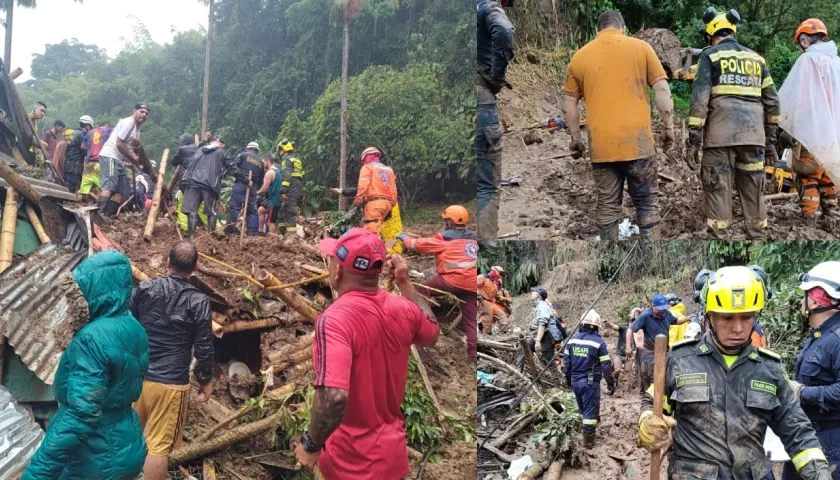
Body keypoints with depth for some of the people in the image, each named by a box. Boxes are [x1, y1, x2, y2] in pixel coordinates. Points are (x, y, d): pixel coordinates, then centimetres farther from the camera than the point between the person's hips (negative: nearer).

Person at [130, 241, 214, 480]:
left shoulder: (143, 289, -2)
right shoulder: (198, 301, -11)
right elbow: (203, 347, -7)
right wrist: (206, 380, 7)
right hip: (170, 383, -4)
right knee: (159, 445, 4)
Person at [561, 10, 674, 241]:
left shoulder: (579, 57, 9)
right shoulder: (641, 47, 5)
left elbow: (568, 104, 10)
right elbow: (662, 90, 1)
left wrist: (576, 138, 17)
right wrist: (669, 127, 8)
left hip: (601, 145, 1)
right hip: (638, 141, -1)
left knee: (607, 206, 9)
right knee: (647, 203, 8)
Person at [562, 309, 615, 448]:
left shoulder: (572, 339, 2)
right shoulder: (598, 342, -12)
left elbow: (566, 360, 8)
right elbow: (606, 365, -10)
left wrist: (568, 378, 20)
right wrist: (611, 383, 0)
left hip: (575, 380, 5)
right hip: (591, 382, -5)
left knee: (583, 409, 21)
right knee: (590, 411, 4)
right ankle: (588, 440, 8)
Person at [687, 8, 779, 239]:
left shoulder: (710, 56, 4)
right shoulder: (756, 58, 19)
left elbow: (699, 99, -7)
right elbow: (772, 102, 17)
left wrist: (693, 140, -6)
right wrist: (771, 140, 21)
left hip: (721, 135, -4)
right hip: (754, 135, 5)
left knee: (718, 190, -2)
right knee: (754, 190, 10)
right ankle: (757, 236, 15)